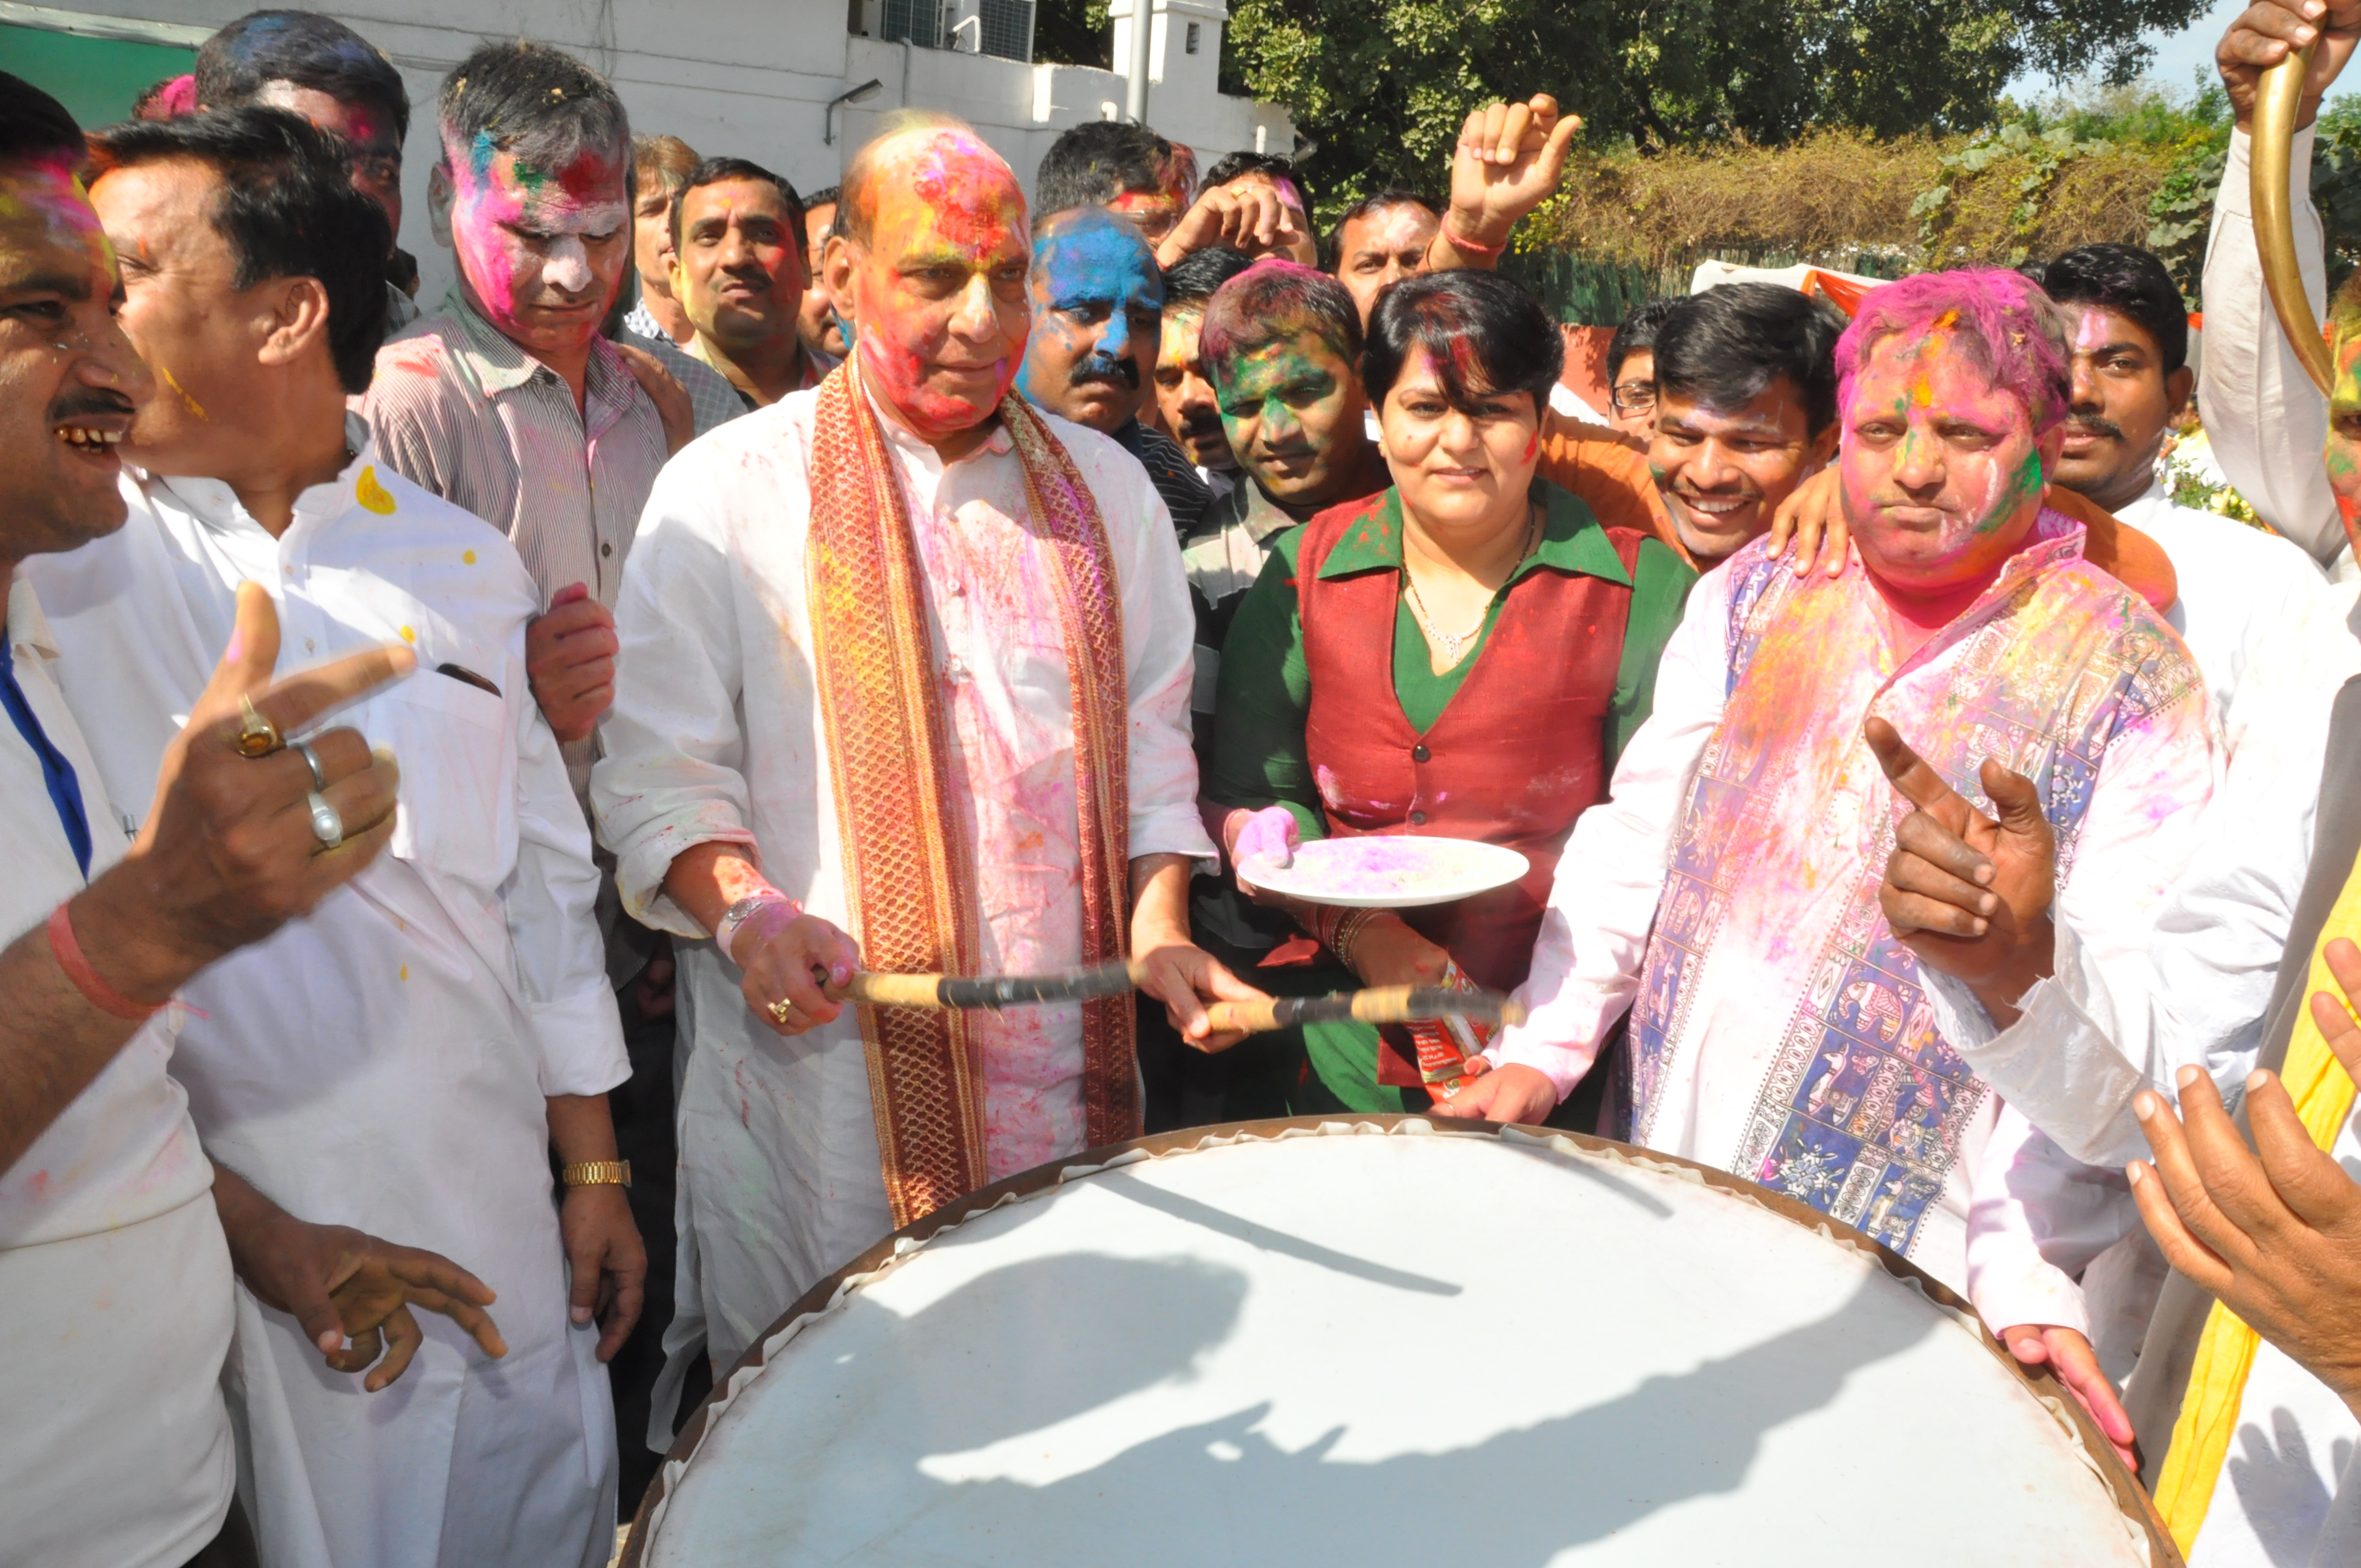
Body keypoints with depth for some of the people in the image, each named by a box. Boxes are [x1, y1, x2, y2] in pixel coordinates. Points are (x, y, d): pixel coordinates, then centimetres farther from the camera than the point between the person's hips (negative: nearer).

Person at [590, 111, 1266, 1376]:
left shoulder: (1102, 486, 11)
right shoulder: (726, 490, -1)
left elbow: (1148, 733, 13)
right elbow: (660, 771, -2)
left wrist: (1160, 925, 0)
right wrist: (742, 908, -20)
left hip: (1067, 1066, 4)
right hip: (819, 1051, -3)